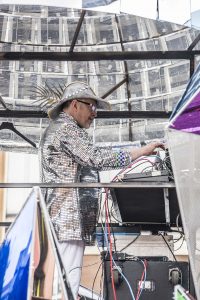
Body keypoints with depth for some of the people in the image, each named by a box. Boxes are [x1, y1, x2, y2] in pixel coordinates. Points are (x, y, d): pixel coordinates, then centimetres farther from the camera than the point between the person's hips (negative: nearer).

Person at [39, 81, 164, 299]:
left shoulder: (55, 129, 27)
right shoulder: (66, 128, -6)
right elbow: (96, 158, -19)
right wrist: (142, 151, -14)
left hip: (60, 220, 10)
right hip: (69, 218, -10)